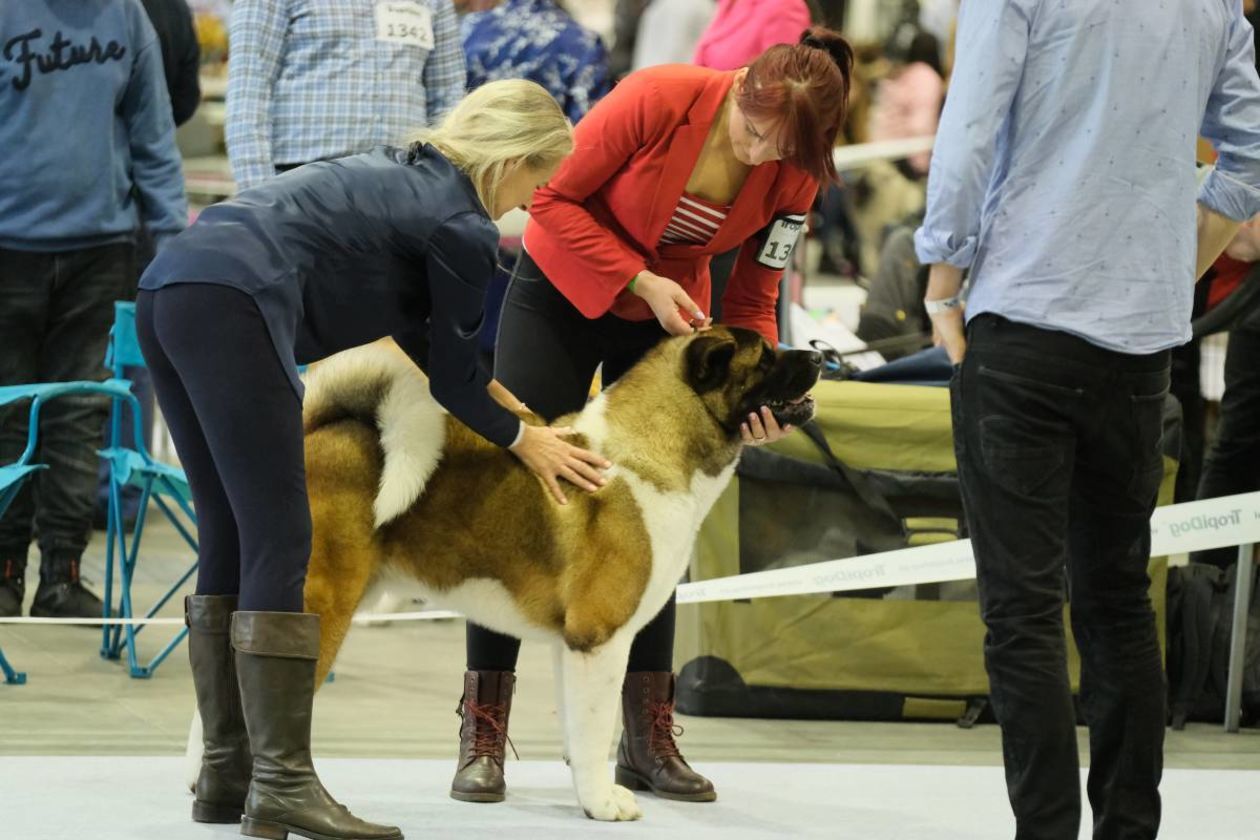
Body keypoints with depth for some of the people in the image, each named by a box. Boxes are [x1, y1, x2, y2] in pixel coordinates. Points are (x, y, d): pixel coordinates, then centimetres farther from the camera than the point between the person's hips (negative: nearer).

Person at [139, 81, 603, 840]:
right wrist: (524, 441, 28)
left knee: (230, 542, 13)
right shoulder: (461, 227, 1)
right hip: (231, 306, -10)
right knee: (279, 545, -8)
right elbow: (454, 377, 12)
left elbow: (423, 336, 37)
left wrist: (509, 406, 42)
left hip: (169, 291, 10)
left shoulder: (406, 178, 27)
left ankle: (225, 777, 15)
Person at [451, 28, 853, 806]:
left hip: (670, 314, 3)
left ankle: (649, 739, 7)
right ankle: (482, 734, -1)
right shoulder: (658, 98, -30)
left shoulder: (794, 174, -18)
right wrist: (640, 281, -27)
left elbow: (754, 297, -8)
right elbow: (554, 198, -19)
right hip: (564, 290, -3)